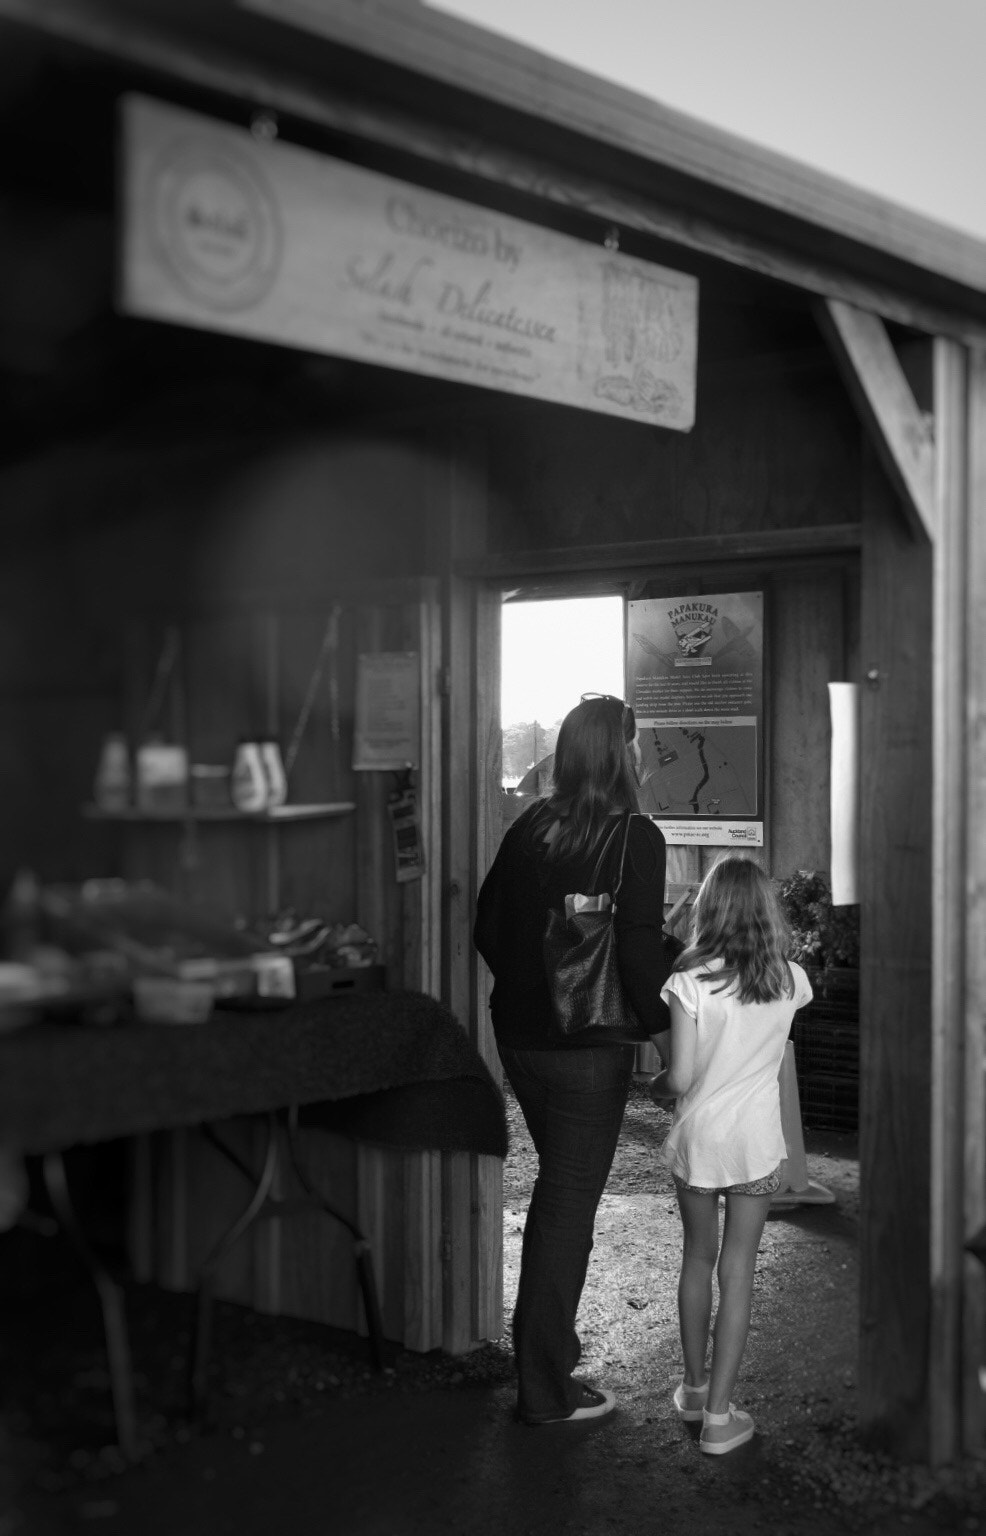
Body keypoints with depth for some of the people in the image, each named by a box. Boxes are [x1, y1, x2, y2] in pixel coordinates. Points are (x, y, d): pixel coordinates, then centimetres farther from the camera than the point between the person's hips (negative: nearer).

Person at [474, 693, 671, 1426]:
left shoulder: (530, 827, 2)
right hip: (589, 1048, -6)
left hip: (521, 1033, 6)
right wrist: (665, 1027, -5)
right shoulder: (636, 839, -15)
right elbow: (641, 953, -18)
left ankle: (543, 1338, 37)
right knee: (569, 1205, 3)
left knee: (557, 1186, 24)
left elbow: (488, 928, 7)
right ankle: (547, 1388, 12)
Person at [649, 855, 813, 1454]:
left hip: (698, 1136, 0)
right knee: (738, 1271, 6)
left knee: (698, 1259, 18)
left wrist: (656, 1085, 7)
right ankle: (719, 1416, 8)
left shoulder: (690, 983, -15)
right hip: (757, 1141, 0)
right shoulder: (790, 980, -6)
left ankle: (694, 1387, 34)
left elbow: (680, 1079, -14)